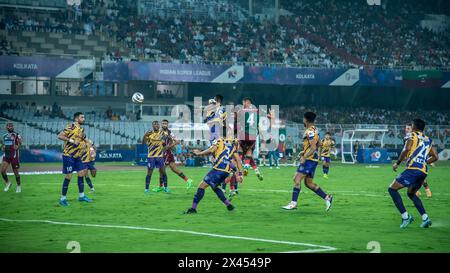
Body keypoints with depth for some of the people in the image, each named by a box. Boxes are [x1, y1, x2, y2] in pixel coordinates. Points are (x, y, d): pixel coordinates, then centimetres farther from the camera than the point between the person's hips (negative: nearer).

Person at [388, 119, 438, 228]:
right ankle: (425, 218, 13)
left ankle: (405, 216, -9)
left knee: (392, 189, 0)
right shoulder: (429, 140, 22)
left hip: (413, 169, -7)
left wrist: (397, 163, -4)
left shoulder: (413, 135, 3)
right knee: (411, 193, 27)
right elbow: (435, 157, 21)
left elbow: (406, 149, -13)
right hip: (424, 171, 7)